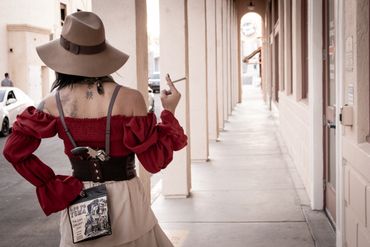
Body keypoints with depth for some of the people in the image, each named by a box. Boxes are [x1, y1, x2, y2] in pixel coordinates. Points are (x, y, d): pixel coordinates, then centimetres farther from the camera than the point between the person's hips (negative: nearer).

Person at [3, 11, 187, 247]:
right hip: (125, 201, -2)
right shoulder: (129, 99, -16)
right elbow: (155, 161, -11)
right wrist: (169, 112, -3)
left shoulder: (55, 103, -7)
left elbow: (14, 150, -1)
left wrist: (51, 184, 1)